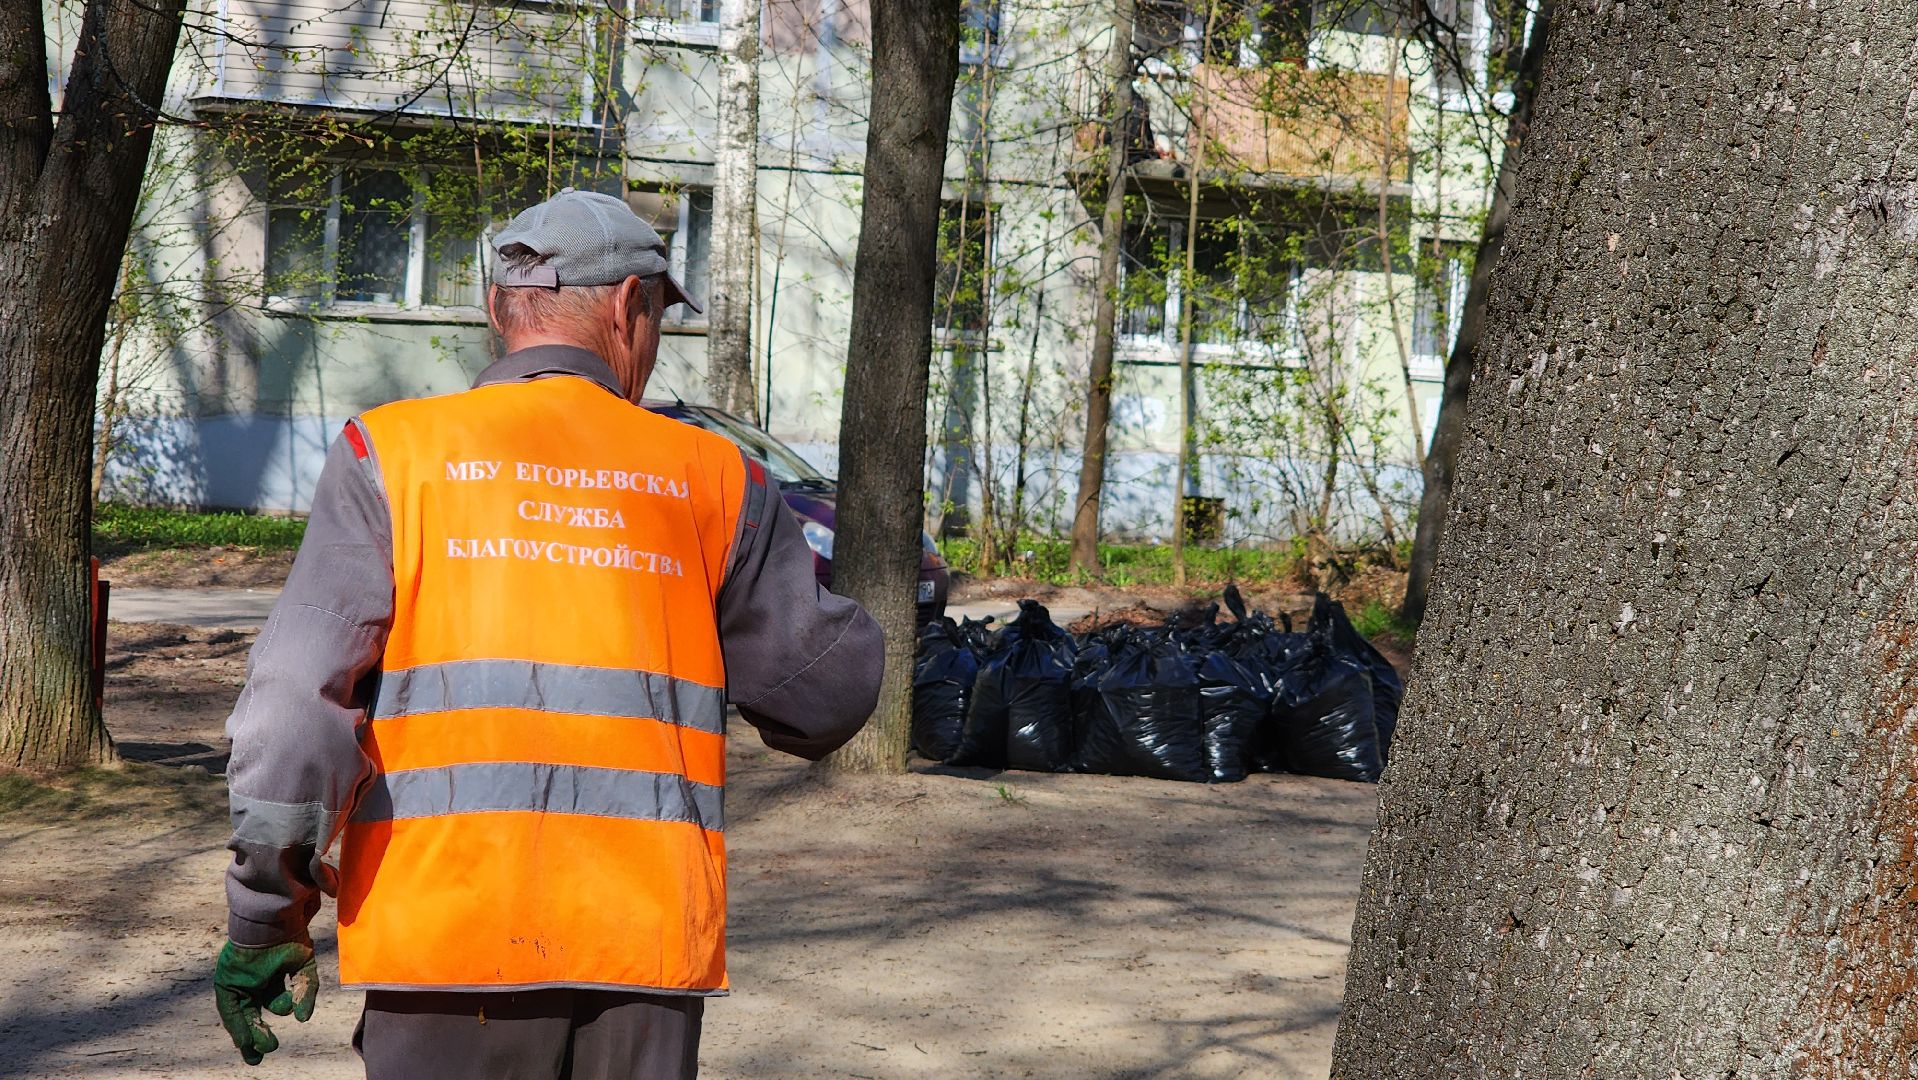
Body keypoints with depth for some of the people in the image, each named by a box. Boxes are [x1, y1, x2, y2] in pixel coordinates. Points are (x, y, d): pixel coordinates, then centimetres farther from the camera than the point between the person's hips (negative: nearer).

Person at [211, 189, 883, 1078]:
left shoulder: (392, 452, 2)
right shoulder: (710, 478, 7)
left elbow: (299, 701, -5)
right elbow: (829, 691, 11)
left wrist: (267, 921, 3)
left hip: (444, 931, -1)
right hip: (645, 940, 2)